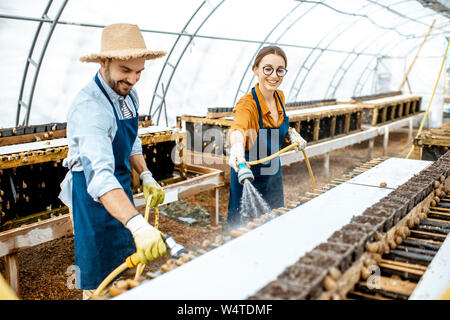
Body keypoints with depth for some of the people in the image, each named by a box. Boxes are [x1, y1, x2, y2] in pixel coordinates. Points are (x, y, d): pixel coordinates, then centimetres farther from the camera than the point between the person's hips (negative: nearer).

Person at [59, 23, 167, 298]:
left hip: (121, 185, 8)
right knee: (101, 278, 5)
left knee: (127, 264, 22)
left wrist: (146, 177, 1)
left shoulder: (129, 94, -2)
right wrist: (138, 224, -54)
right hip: (94, 193, -8)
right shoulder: (89, 107, -30)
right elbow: (99, 174, -43)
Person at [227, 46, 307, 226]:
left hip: (274, 176, 7)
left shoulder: (280, 97, -4)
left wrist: (291, 133, -6)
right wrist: (237, 145, -70)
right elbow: (238, 128, -48)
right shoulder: (247, 104, -26)